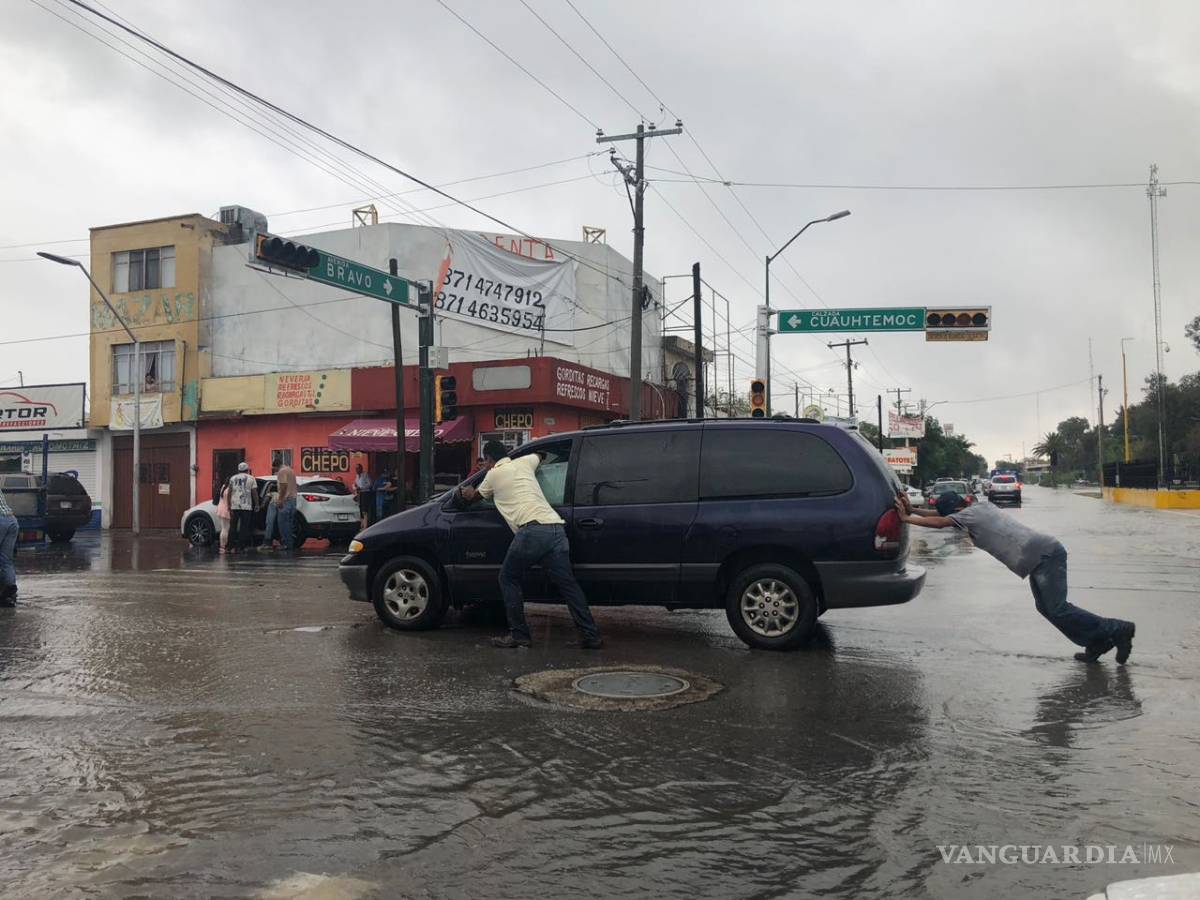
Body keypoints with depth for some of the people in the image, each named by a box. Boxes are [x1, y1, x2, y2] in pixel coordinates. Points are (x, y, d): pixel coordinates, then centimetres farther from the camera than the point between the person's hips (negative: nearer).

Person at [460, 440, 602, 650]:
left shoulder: (493, 475, 14)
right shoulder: (524, 462, 25)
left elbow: (476, 496, 36)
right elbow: (539, 456, 51)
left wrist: (468, 493, 60)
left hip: (531, 531, -5)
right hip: (556, 528, 5)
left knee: (508, 579, 14)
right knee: (567, 584, 8)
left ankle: (519, 635, 11)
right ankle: (590, 636, 3)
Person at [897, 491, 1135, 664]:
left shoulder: (971, 513, -9)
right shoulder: (979, 510, 17)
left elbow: (940, 522, -20)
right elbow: (940, 513, 20)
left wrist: (906, 518, -11)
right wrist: (912, 510, 11)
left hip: (1045, 554, -10)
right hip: (1042, 557, 10)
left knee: (1057, 609, -9)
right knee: (1046, 607, 11)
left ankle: (1117, 630, -4)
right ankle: (1096, 642, 14)